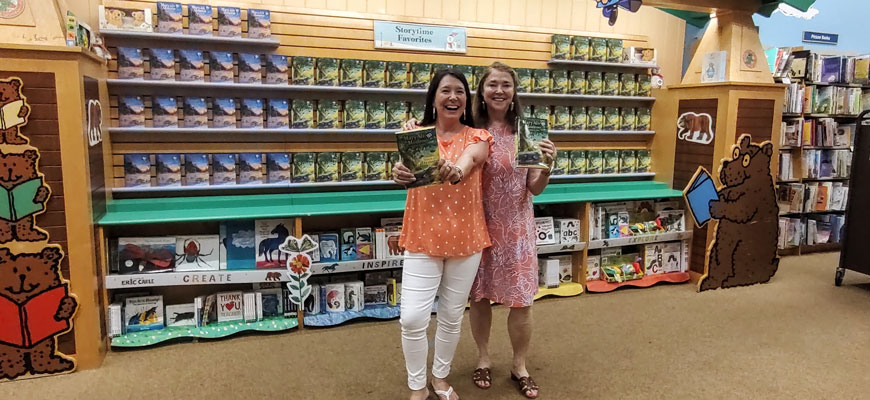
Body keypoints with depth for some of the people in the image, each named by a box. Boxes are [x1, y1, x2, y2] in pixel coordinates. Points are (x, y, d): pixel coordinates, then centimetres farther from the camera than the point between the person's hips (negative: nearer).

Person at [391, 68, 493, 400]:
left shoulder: (477, 137, -1)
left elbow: (471, 157, -25)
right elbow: (408, 168, -20)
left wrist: (457, 170, -49)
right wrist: (400, 173, -45)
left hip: (465, 239, 1)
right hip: (422, 238, 0)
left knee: (452, 316, 12)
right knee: (412, 318, -5)